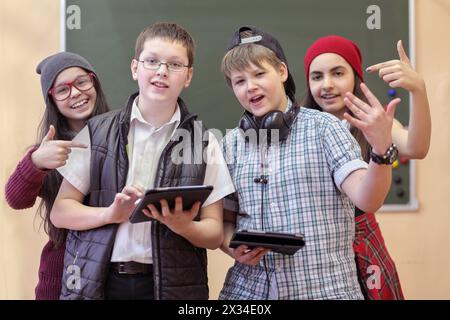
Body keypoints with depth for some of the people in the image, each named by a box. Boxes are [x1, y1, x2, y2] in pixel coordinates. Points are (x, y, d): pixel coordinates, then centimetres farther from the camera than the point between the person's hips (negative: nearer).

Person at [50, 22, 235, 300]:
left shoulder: (204, 143, 1)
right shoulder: (97, 132, 2)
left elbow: (215, 233, 2)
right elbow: (61, 212, 3)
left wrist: (182, 225, -18)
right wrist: (111, 214, -14)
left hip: (172, 286, 0)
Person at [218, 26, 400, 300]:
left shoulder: (323, 127, -5)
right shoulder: (231, 144, 5)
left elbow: (367, 199, -14)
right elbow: (226, 220, 13)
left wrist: (382, 149, -31)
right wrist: (233, 247, -7)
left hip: (323, 287, -3)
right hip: (249, 288, 3)